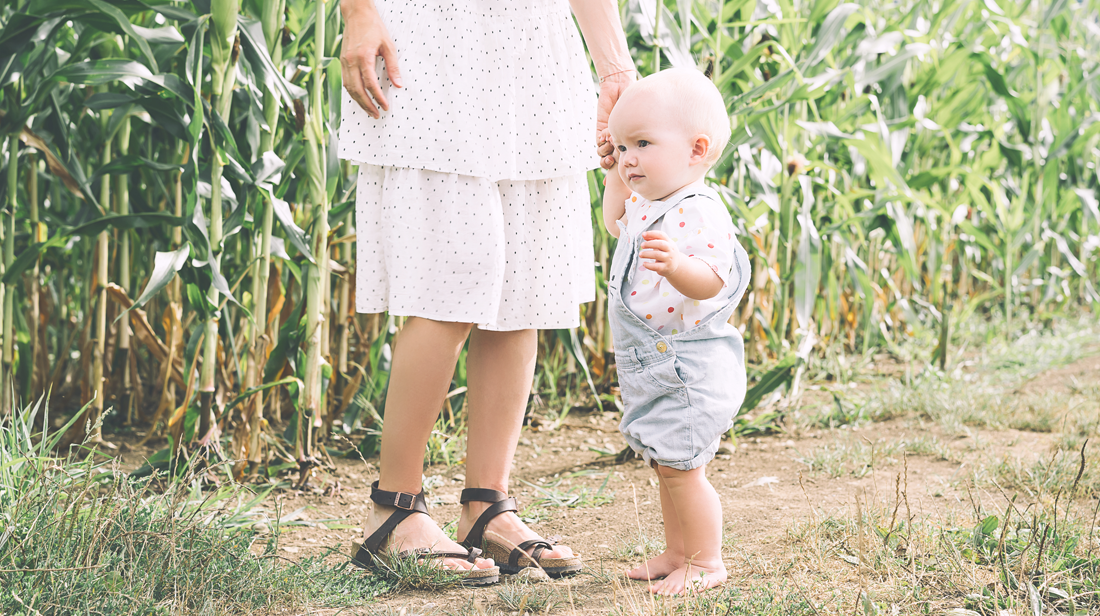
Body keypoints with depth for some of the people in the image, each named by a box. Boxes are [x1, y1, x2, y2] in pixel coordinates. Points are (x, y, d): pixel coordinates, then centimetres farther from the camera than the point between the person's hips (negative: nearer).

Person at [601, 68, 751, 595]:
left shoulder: (700, 214, -21)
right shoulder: (645, 205, 10)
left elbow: (711, 281, -34)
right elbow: (615, 222, 34)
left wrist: (676, 265, -52)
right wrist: (615, 175, 25)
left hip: (689, 368, -10)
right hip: (653, 368, 10)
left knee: (680, 467, -7)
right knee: (668, 467, 17)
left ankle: (707, 562, 4)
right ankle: (676, 554, 29)